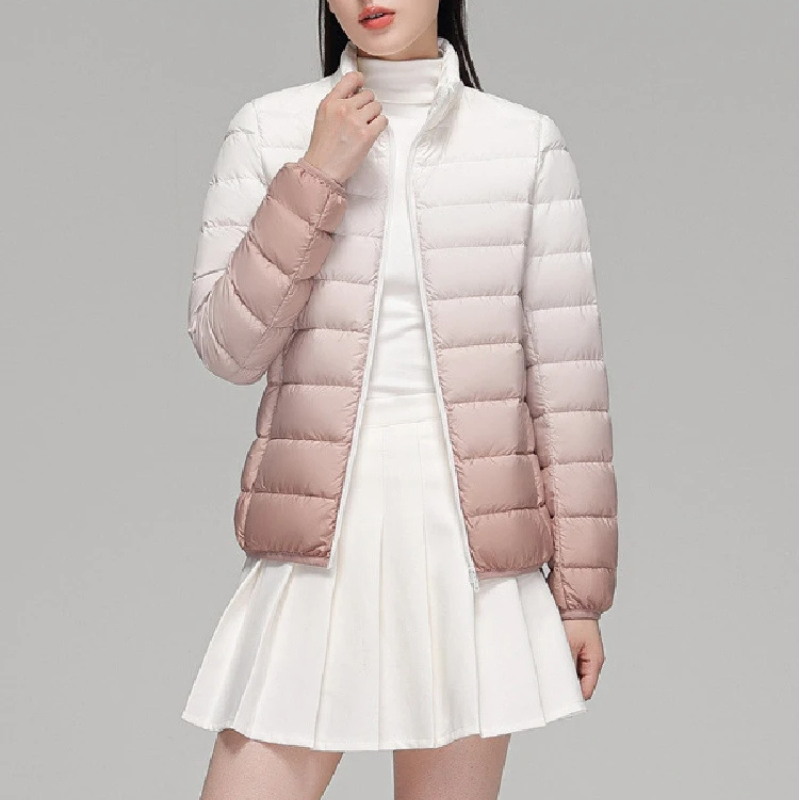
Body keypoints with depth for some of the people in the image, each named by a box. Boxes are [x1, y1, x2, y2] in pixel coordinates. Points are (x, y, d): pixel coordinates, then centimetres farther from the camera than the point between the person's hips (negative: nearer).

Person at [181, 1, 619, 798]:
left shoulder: (526, 143, 1)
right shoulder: (269, 130, 3)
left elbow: (567, 377, 3)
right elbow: (225, 348, -3)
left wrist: (581, 585, 3)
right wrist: (316, 177, -11)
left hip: (470, 550, 0)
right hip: (316, 546, 0)